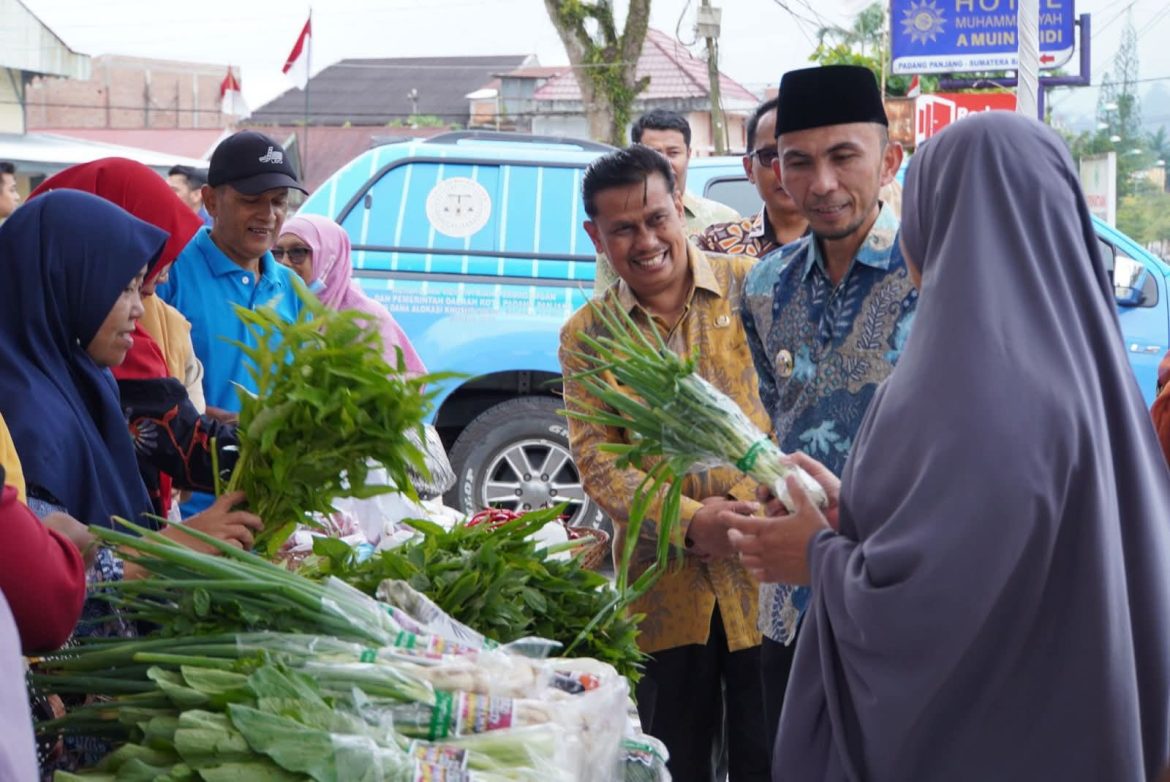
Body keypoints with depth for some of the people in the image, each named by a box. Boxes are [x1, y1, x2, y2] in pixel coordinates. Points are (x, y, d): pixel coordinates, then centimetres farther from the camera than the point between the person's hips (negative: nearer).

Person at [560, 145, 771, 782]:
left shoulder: (752, 287, 1)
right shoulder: (586, 335, 5)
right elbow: (595, 458, -3)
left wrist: (764, 508, -16)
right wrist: (690, 522, -17)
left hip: (763, 575, -1)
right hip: (664, 595, 2)